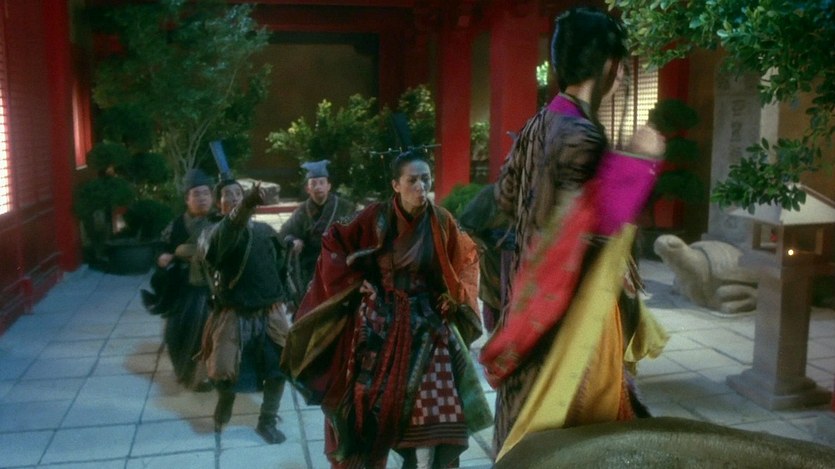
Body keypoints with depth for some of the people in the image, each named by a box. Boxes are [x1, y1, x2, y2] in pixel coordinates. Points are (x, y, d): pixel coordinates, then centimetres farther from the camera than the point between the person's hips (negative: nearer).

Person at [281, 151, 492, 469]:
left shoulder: (441, 221, -5)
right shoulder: (376, 217, -9)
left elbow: (467, 260, 10)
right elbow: (333, 245, -1)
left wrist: (456, 296, -1)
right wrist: (355, 282, -6)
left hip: (426, 324, 1)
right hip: (379, 321, 0)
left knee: (431, 406, -5)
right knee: (371, 401, 10)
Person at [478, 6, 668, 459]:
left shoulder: (539, 124, 6)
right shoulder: (580, 133, -22)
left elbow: (505, 194, 14)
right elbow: (588, 224, -29)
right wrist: (635, 162, -27)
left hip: (536, 291, 9)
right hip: (573, 302, -9)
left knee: (534, 403, 21)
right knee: (567, 410, 5)